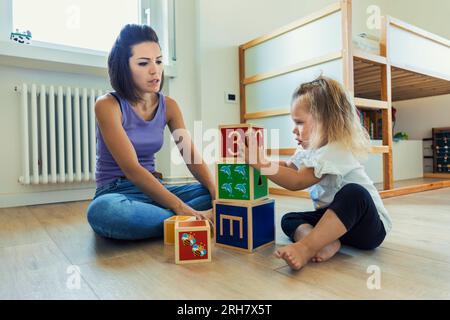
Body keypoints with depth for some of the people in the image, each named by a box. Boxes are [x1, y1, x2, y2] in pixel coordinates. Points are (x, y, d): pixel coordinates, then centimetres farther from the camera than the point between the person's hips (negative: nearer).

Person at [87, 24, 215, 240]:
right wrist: (182, 209, -33)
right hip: (116, 192, -3)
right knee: (102, 211, -40)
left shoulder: (168, 106, 3)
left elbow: (192, 157, -6)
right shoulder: (107, 106, -13)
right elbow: (131, 169, -23)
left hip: (155, 189, 4)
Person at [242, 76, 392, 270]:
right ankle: (326, 244, -33)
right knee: (289, 220, -6)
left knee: (353, 192, -39)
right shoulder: (309, 150, 5)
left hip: (370, 226, -8)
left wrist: (260, 163, -31)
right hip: (334, 219, 8)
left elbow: (296, 182, -29)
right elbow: (288, 168, 21)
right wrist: (261, 160, 7)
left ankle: (306, 247, -41)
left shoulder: (335, 151, -22)